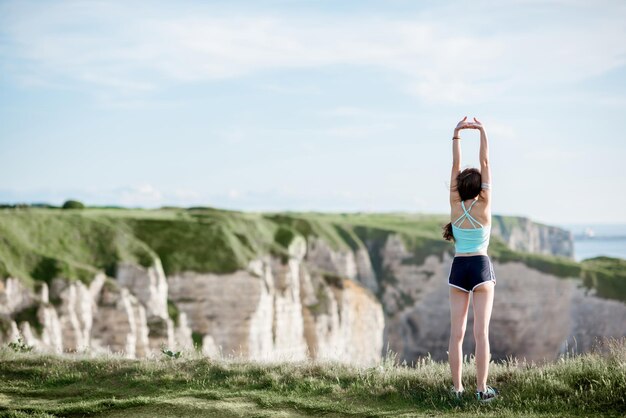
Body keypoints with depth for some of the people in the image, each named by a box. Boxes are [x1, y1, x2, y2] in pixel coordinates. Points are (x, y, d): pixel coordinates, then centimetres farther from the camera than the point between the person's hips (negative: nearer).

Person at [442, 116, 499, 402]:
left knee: (457, 332, 3)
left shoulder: (455, 206, -2)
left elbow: (455, 166, 0)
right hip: (481, 268, -2)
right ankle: (482, 389, -5)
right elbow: (485, 163, -5)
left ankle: (457, 387, 4)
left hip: (458, 269, 2)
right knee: (481, 332, -4)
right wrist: (482, 132, 0)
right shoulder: (483, 206, -7)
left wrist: (457, 134, 2)